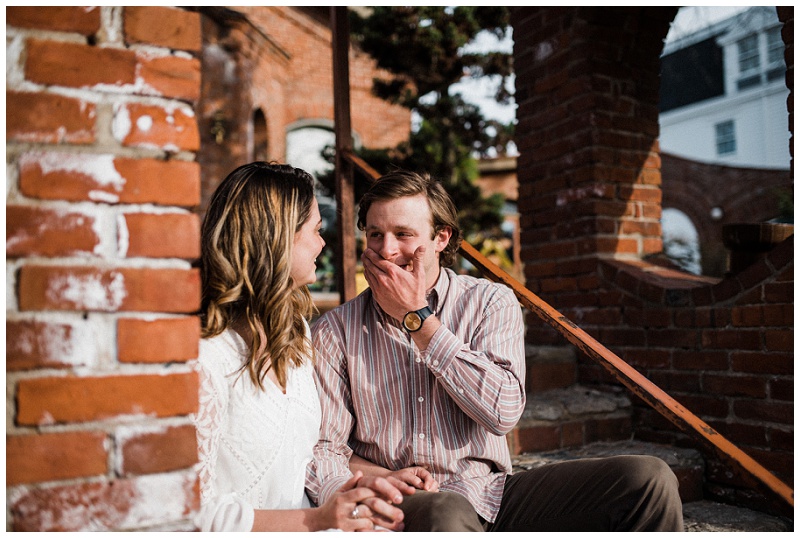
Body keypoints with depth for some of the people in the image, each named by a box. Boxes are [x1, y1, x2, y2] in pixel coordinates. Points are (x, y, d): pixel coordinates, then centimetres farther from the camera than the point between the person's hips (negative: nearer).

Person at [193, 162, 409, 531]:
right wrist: (316, 518, -21)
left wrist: (352, 492, -3)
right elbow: (198, 514, -17)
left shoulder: (295, 329, 8)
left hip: (301, 523, 7)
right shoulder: (207, 357, -20)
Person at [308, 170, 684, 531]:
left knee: (648, 479, -12)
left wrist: (417, 316, -11)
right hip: (405, 509, -2)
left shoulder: (490, 302, 3)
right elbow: (320, 452, -2)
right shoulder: (335, 332, 0)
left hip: (491, 496, 3)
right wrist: (385, 482, -22)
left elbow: (503, 411, -12)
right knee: (446, 513, -40)